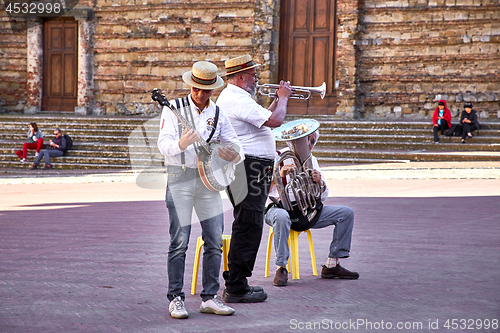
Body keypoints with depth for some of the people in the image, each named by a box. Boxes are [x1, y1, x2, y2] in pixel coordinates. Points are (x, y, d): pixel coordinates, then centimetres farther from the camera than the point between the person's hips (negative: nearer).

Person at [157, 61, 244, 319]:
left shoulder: (217, 113, 11)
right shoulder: (173, 109, 0)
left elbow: (233, 142, 13)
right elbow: (163, 144, -11)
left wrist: (234, 154, -11)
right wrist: (180, 144, -33)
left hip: (209, 179, 4)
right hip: (180, 178, -4)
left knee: (215, 241, 3)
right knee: (179, 242, -6)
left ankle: (209, 298, 12)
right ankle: (176, 299, 2)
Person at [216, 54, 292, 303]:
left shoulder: (231, 97, 20)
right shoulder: (238, 100, -16)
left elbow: (262, 120, 27)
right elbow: (275, 121, -20)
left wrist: (278, 100, 19)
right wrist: (283, 97, -4)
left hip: (249, 170, 12)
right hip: (247, 168, -12)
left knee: (247, 227, 16)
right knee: (248, 227, -9)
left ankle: (237, 282, 23)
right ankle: (236, 289, -7)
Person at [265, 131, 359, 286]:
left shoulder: (312, 160, 16)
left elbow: (323, 197, 11)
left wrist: (320, 183, -11)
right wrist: (279, 175, -29)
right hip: (281, 207, -6)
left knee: (346, 213, -8)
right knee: (281, 216, -42)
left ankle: (332, 265, -6)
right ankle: (281, 268, -32)